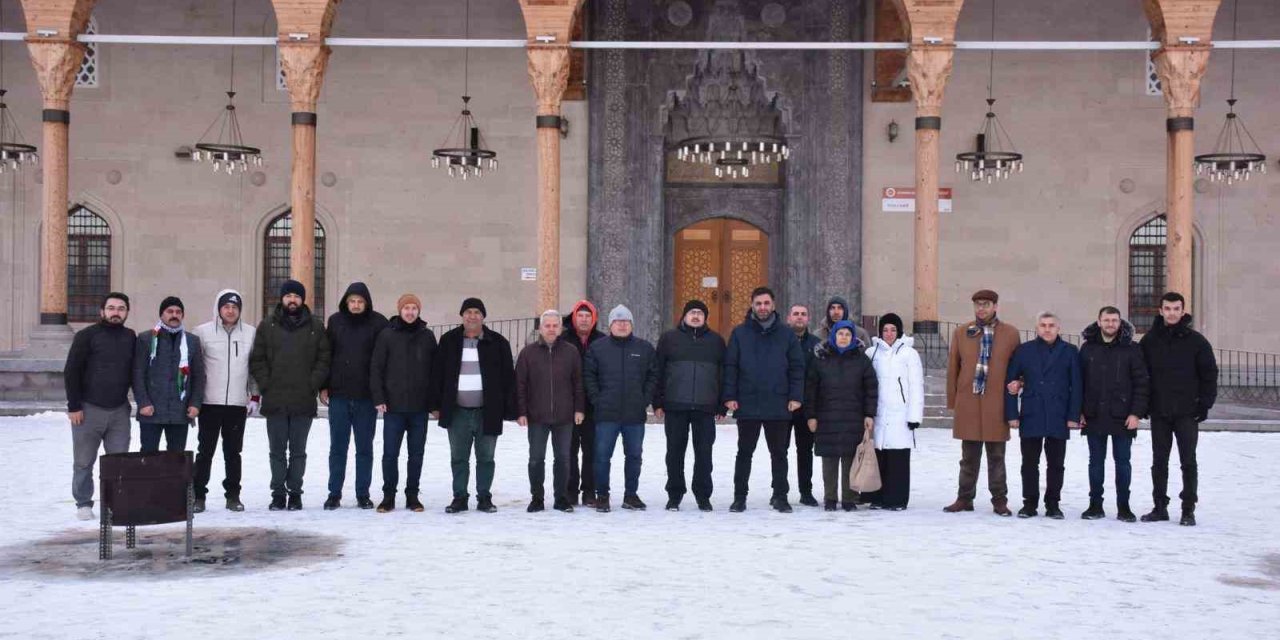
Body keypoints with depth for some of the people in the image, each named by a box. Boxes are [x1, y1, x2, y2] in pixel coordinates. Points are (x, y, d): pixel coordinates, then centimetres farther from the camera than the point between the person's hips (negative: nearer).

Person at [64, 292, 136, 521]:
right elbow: (71, 372, -5)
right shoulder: (87, 335, -4)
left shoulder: (130, 337, 8)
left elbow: (134, 371, 15)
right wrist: (74, 406, -9)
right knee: (84, 461, 4)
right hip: (89, 408, -3)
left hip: (119, 410, 3)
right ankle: (83, 503, 16)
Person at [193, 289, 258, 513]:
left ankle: (233, 495, 15)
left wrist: (255, 397, 7)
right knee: (205, 451, 2)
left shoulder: (251, 333, 5)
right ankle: (198, 495, 9)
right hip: (210, 402, -1)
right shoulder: (203, 332, 0)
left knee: (233, 452, 8)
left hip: (238, 403, 2)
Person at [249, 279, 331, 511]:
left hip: (304, 402, -1)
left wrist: (313, 385, -5)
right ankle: (278, 494, 10)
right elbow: (256, 360, 7)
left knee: (298, 451, 5)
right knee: (277, 451, 5)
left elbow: (324, 359, 4)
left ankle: (295, 493, 11)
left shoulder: (316, 327, 6)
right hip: (275, 401, 1)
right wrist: (266, 384, -3)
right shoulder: (268, 326, 8)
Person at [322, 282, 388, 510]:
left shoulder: (378, 323, -3)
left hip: (366, 397, -1)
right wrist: (323, 387, 4)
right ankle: (334, 494, 13)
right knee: (337, 447, 6)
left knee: (365, 447, 7)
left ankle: (363, 494, 14)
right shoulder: (336, 321, 3)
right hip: (339, 394, 1)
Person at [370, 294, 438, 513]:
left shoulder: (427, 336, 7)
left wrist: (435, 403, 4)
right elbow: (376, 368, -1)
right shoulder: (387, 335, 0)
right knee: (390, 453, 1)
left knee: (416, 454, 7)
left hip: (420, 406, 2)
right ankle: (389, 496, 11)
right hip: (394, 405, -2)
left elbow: (434, 370, 8)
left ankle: (412, 495, 17)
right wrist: (378, 398, -9)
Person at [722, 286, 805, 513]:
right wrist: (729, 396, -6)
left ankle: (780, 496, 17)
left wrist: (795, 397, -5)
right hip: (747, 405, -1)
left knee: (779, 453, 8)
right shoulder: (739, 333, 3)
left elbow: (797, 367, 4)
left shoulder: (786, 335, 5)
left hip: (778, 406, 1)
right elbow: (730, 366, 1)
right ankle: (739, 497, 13)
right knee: (745, 453, 6)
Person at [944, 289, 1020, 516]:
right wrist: (952, 401, 7)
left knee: (996, 456, 6)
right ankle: (965, 498, 17)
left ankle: (999, 500, 13)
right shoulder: (961, 332, 6)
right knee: (969, 456, 9)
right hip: (967, 404, 1)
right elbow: (953, 368, 9)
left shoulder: (1010, 333, 3)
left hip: (996, 404, -1)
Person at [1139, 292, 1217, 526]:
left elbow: (1209, 373, 0)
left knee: (1188, 461, 1)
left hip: (1187, 412, -2)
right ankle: (1160, 507, 16)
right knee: (1159, 461, 8)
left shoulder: (1196, 340, -2)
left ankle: (1188, 510, 8)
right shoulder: (1150, 340, 4)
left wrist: (1205, 405, -5)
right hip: (1159, 412, 2)